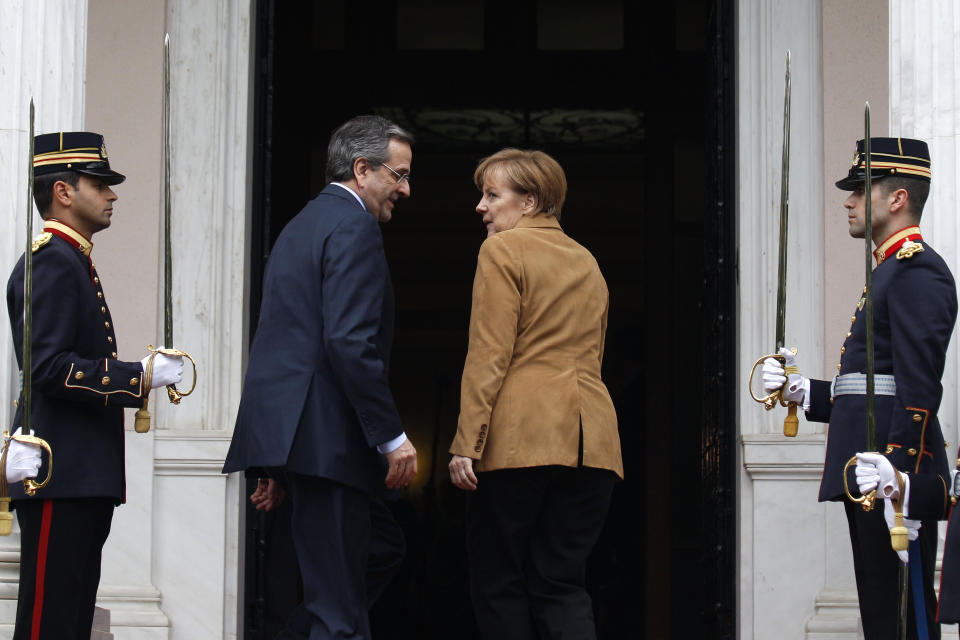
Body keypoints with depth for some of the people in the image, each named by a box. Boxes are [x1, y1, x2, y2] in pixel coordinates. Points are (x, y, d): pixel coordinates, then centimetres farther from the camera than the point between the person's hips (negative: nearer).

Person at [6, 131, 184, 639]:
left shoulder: (73, 261, 21)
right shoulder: (52, 261, -12)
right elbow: (48, 368, -21)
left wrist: (140, 378, 16)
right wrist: (140, 376, -18)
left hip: (84, 477, 11)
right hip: (60, 475, -11)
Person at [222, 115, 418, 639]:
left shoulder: (302, 226, 22)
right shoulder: (353, 227, -10)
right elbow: (350, 341, -21)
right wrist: (392, 436, -17)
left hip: (285, 432, 10)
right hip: (323, 435, -10)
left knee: (382, 546, 20)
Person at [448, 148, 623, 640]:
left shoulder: (502, 250, -1)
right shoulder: (587, 262, 21)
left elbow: (489, 355, -10)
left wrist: (466, 442, -12)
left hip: (522, 435, -6)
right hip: (591, 438, 6)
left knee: (499, 583, 2)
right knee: (562, 584, 5)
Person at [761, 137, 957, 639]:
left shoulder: (918, 271, -10)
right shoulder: (890, 271, 22)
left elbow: (918, 390, -19)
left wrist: (897, 481, -25)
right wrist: (806, 392, 12)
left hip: (894, 475, -11)